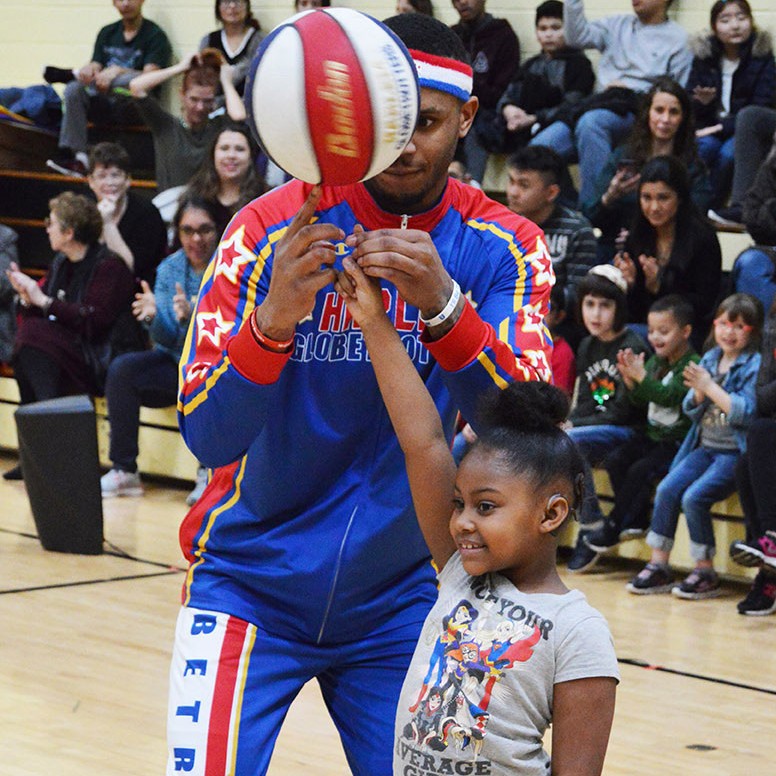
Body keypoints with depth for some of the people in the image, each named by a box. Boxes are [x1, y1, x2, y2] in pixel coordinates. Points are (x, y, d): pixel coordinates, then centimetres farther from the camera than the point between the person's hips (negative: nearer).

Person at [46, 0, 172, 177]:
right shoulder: (107, 33, 19)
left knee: (133, 80, -37)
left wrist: (117, 71, -29)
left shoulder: (155, 35, 0)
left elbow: (149, 77, -14)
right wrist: (89, 69, -17)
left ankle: (71, 74, -16)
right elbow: (96, 66, 9)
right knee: (73, 89, -24)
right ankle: (72, 154, -33)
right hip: (106, 103, 5)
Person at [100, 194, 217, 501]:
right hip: (177, 364, 5)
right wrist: (153, 317, -23)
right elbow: (169, 339, 0)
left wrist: (192, 316, -37)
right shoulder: (170, 268, 5)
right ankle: (123, 470, -17)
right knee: (122, 369, -20)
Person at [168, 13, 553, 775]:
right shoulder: (274, 227, -13)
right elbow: (207, 437, -19)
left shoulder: (502, 247, -7)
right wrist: (273, 319, -38)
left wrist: (443, 306, -39)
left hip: (400, 598, 2)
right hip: (251, 586, -2)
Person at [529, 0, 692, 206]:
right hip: (598, 104, 5)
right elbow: (577, 37, 9)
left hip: (635, 111, -5)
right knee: (538, 148, -19)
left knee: (590, 123, -39)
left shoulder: (678, 39, 9)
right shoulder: (618, 24, 23)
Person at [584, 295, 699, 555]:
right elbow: (641, 402, 11)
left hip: (679, 440, -8)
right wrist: (631, 383, -9)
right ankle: (638, 521, -1)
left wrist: (641, 376, -26)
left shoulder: (692, 364, -13)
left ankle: (613, 528, -11)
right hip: (652, 434, 8)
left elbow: (670, 396, -25)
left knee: (640, 470, -23)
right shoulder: (655, 361, 10)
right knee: (615, 461, -10)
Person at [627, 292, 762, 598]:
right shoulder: (709, 360, 12)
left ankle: (705, 572, -9)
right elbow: (693, 411, 13)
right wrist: (699, 392, -9)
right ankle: (658, 566, -6)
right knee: (667, 489, -12)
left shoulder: (755, 366, -8)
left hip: (737, 452, -7)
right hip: (706, 447, 7)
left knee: (694, 497, -22)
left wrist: (710, 386, -17)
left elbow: (746, 412, -19)